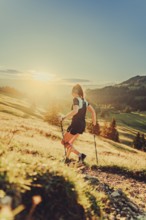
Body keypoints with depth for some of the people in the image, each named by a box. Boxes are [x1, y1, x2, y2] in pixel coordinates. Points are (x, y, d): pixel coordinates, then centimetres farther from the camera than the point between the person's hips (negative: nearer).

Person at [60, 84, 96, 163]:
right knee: (69, 142, 22)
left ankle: (80, 155, -4)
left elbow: (75, 111, -32)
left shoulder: (76, 99, -14)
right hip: (82, 125, 9)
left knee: (64, 142, 5)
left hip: (75, 125, -8)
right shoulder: (84, 100, 9)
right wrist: (94, 123, 16)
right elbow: (93, 111, 10)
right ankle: (67, 158, 29)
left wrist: (64, 117, -27)